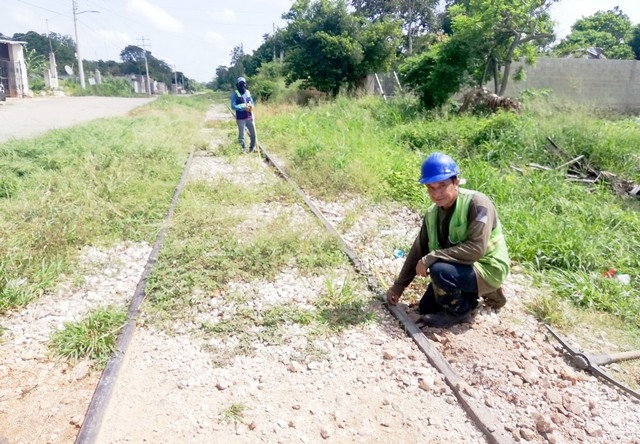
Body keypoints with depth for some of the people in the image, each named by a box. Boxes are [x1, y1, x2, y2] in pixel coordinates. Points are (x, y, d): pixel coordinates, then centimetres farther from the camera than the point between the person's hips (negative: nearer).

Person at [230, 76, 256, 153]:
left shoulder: (248, 92, 9)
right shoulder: (235, 94, -6)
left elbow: (252, 102, 13)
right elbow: (233, 106, -13)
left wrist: (251, 106, -11)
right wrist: (244, 108, -22)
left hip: (249, 117, 5)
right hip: (241, 118, -5)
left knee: (253, 133, 11)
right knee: (241, 135, 1)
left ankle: (252, 148, 28)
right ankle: (243, 149, 11)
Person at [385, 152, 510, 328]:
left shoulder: (477, 203, -26)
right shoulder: (433, 214, -4)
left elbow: (476, 248, -34)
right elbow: (418, 251, 4)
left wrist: (432, 257, -31)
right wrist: (398, 286, 7)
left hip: (488, 268, -8)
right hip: (460, 268, 8)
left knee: (439, 270, -33)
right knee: (426, 308, 9)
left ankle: (459, 311, -4)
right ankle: (480, 293, 20)